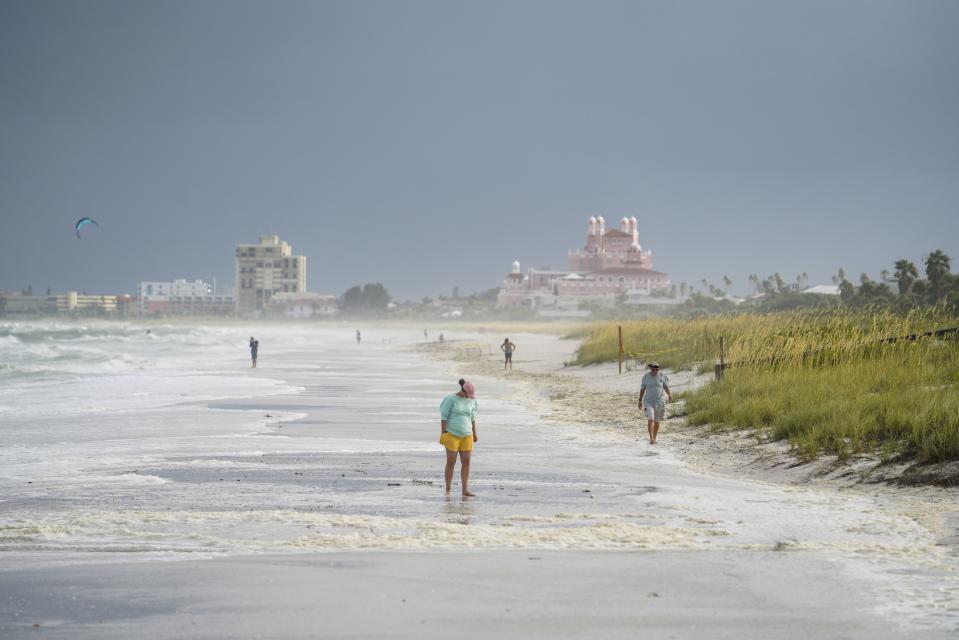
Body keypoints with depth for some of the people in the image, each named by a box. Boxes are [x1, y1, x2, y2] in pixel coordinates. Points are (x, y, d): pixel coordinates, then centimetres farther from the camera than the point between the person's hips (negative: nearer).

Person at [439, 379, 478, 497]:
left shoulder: (471, 400, 7)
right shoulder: (451, 399, -10)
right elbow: (444, 416, -10)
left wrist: (474, 433, 16)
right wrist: (443, 433, -14)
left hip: (466, 436, 5)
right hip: (452, 435, -5)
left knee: (466, 462, -3)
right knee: (451, 462, -3)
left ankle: (465, 490, -3)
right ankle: (448, 490, 6)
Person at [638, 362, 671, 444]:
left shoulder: (662, 376, -3)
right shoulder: (646, 377, -3)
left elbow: (666, 387, 1)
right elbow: (642, 389, 3)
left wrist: (669, 395, -18)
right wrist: (640, 401, 3)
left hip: (660, 402, 1)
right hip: (649, 401, -1)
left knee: (657, 421, 9)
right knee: (650, 419, -19)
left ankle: (654, 438, 23)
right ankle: (651, 438, -21)